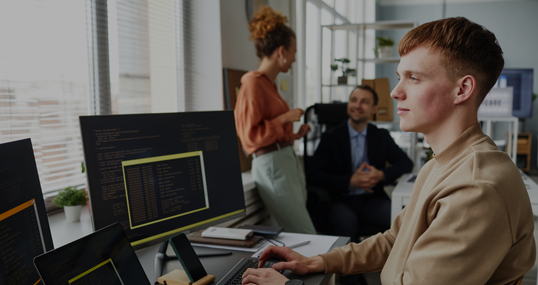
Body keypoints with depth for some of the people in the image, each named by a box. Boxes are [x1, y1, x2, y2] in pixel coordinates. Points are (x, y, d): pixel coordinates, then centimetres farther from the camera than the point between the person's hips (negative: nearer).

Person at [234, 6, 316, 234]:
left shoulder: (268, 83, 14)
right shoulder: (253, 84, -13)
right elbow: (250, 136, -16)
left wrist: (295, 134, 18)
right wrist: (285, 118, -14)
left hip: (289, 159, 9)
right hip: (272, 164, -9)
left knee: (292, 232, 14)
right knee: (306, 237, -6)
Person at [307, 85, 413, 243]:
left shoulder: (381, 137, 15)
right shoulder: (331, 137, 5)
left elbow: (406, 163, 12)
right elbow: (313, 176, -4)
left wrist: (382, 175, -9)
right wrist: (350, 181, -16)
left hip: (373, 199, 3)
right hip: (341, 201, -3)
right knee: (346, 223, -37)